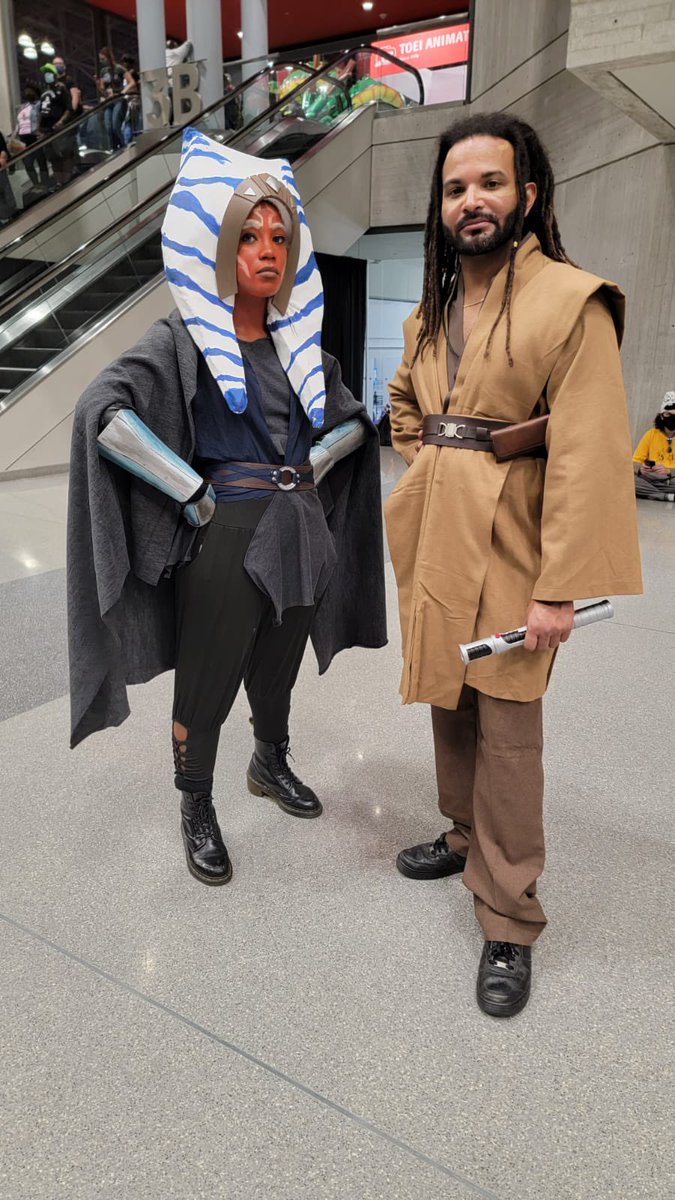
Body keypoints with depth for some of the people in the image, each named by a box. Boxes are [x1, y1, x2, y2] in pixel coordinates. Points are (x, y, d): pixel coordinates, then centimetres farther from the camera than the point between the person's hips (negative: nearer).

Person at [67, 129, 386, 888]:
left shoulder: (298, 340, 10)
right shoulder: (184, 339, -8)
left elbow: (352, 419, 21)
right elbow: (102, 412, -21)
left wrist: (313, 468, 4)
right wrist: (192, 493, -21)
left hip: (298, 533, 6)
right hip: (224, 537, -5)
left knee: (277, 668, 20)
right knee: (206, 681, 6)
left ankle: (270, 765, 45)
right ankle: (196, 811, 26)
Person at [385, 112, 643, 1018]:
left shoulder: (572, 303, -11)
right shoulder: (433, 308, 12)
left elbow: (586, 459, -18)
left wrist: (560, 590, -21)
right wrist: (428, 469, 13)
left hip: (508, 545, -7)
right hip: (434, 541, 7)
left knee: (507, 734, -3)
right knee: (448, 706, 19)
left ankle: (510, 926, 13)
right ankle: (468, 837, 42)